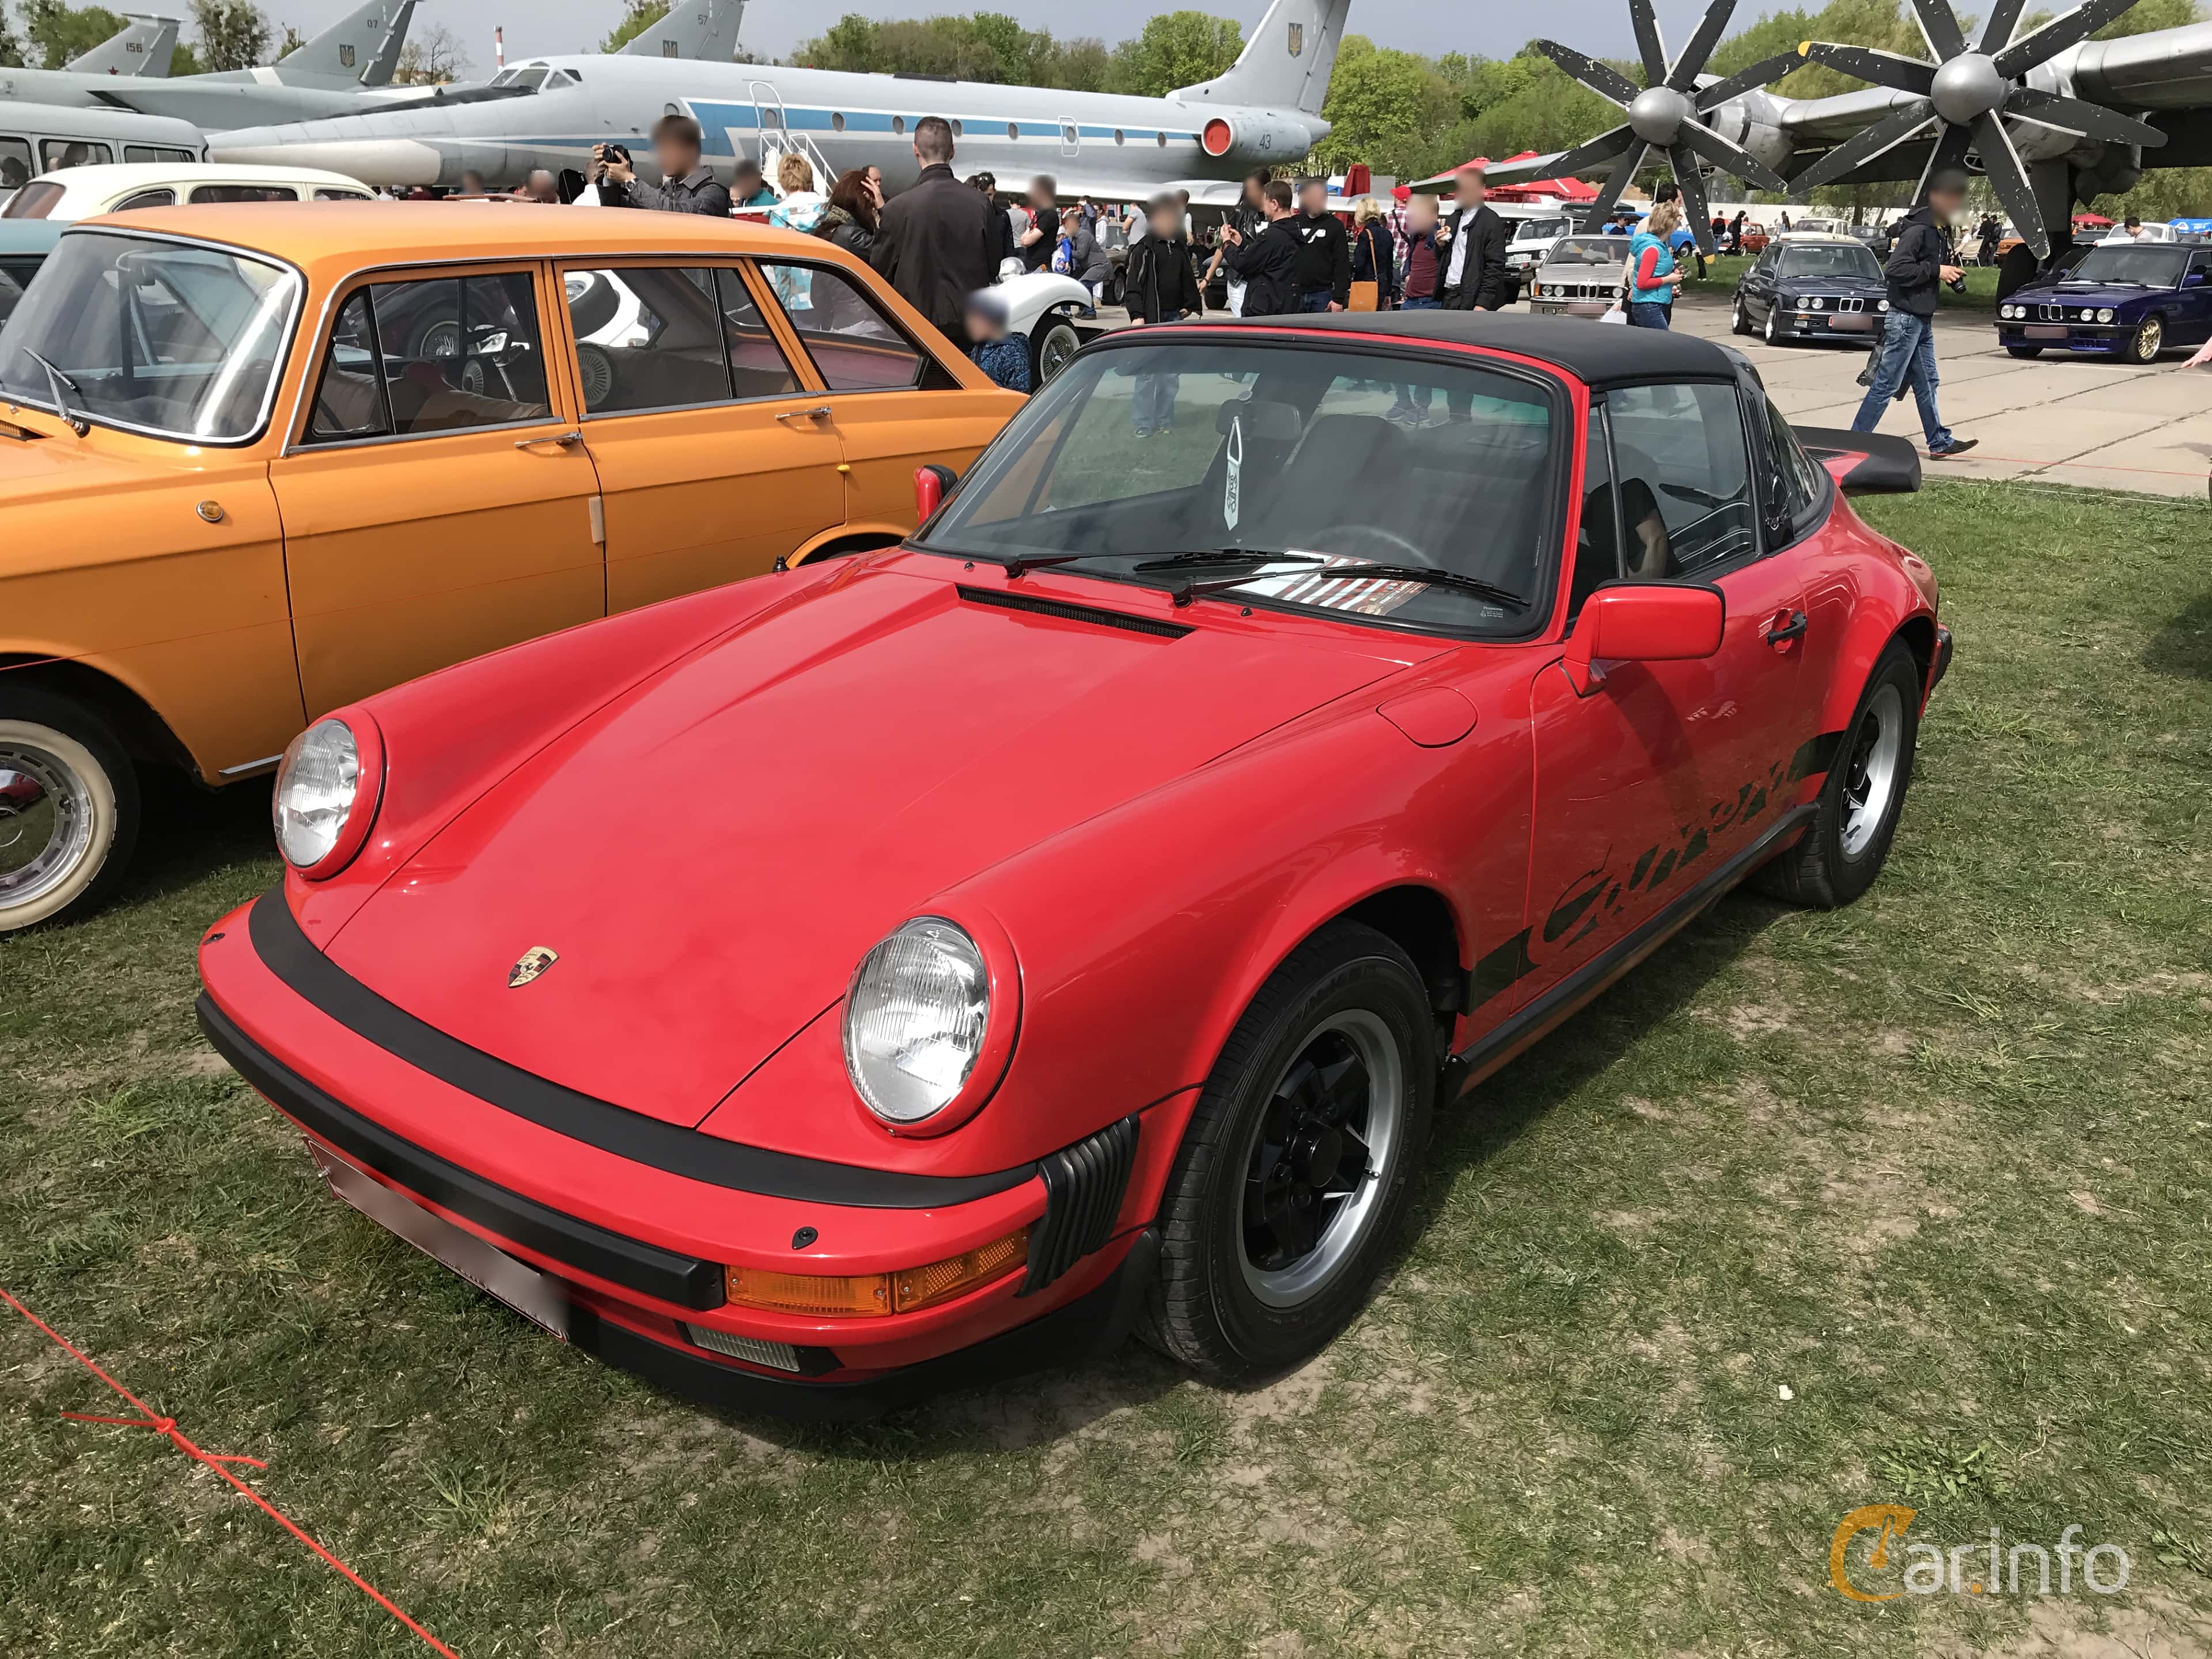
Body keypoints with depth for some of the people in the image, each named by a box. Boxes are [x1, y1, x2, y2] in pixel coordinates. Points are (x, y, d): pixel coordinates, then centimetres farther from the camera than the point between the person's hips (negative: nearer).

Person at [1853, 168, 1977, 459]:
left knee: (1926, 383, 12)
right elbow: (1896, 269, -25)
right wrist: (1936, 271, -20)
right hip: (1905, 318, -10)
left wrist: (1950, 269, 9)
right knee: (1886, 385, -7)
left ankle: (1939, 442, 17)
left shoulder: (1939, 233, 15)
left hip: (1923, 320, 10)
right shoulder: (1917, 230, -15)